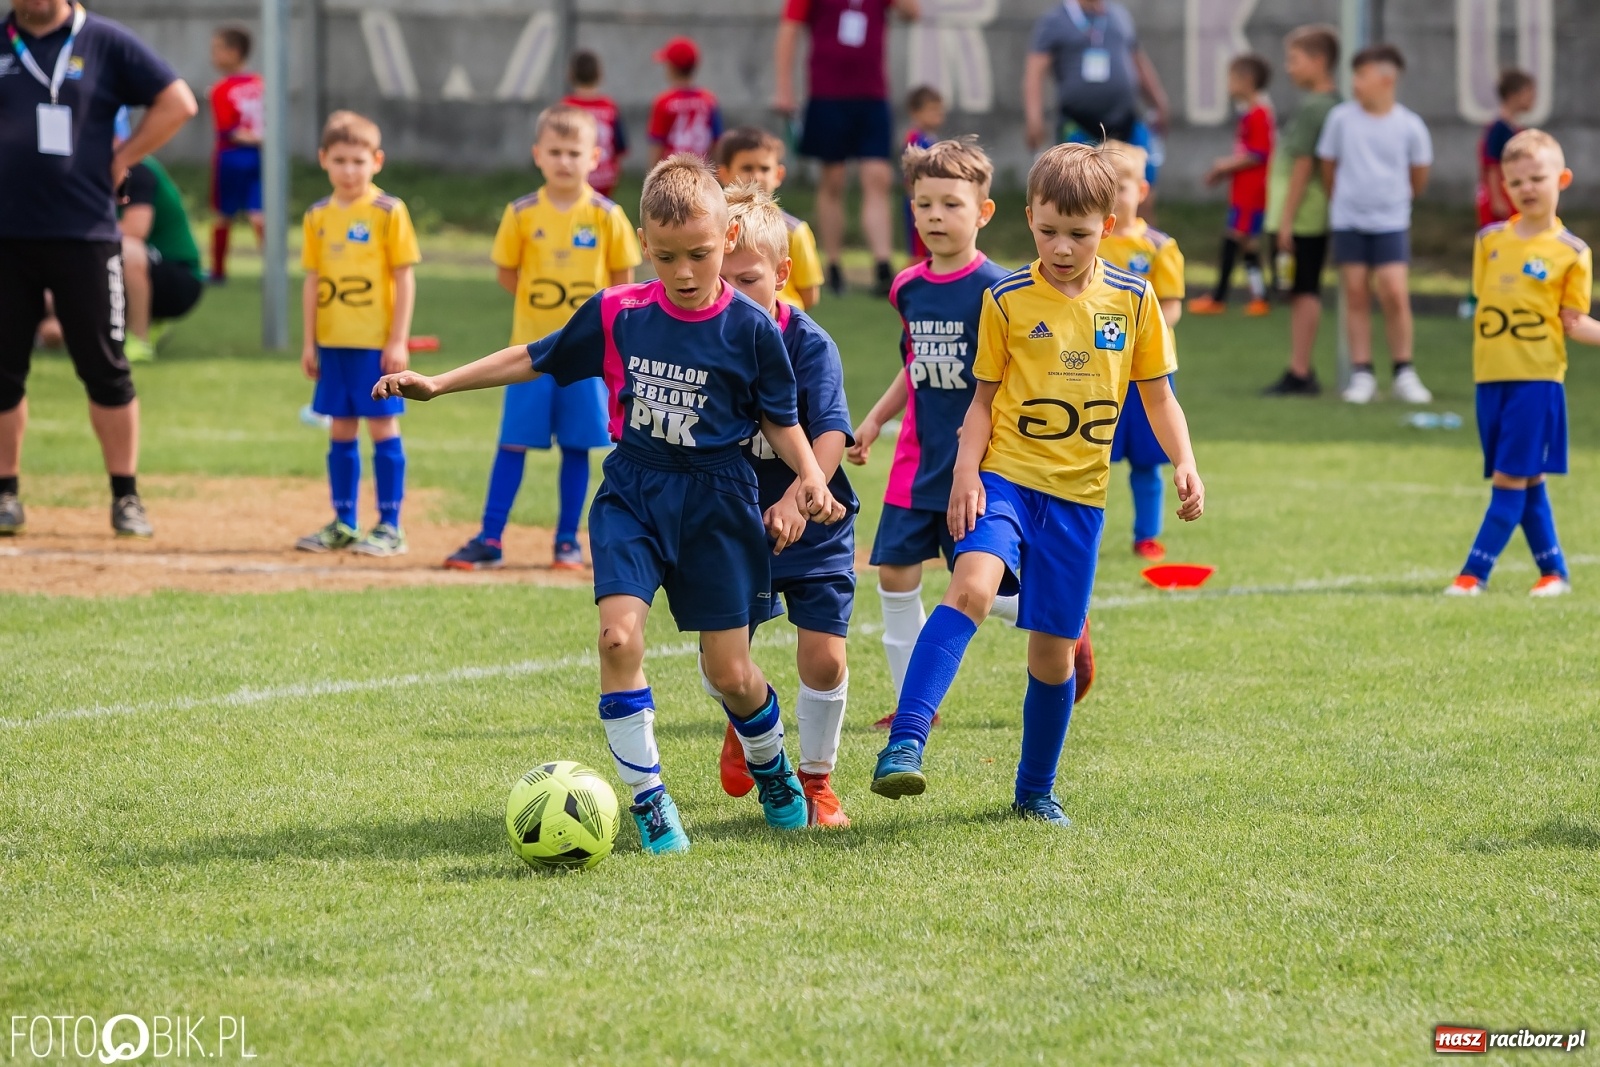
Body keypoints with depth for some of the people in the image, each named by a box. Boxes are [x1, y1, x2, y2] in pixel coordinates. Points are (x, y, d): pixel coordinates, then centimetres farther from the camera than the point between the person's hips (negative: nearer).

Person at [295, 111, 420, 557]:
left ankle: (390, 527, 4)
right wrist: (310, 341, 8)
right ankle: (343, 524, 18)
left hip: (376, 343, -5)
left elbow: (405, 278, -7)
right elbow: (312, 280, 11)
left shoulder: (388, 212, -6)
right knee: (340, 431, 10)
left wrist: (398, 340, -11)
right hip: (333, 342, 5)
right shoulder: (318, 216, 7)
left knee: (383, 427, -1)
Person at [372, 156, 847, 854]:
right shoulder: (617, 315, -3)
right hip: (632, 493, 1)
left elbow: (779, 420, 4)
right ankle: (647, 797, -10)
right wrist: (438, 384, 7)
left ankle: (770, 765, 35)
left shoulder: (751, 329, -7)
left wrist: (810, 478, -13)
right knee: (619, 634, -21)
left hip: (715, 502, -1)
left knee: (729, 670, 2)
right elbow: (536, 360, 9)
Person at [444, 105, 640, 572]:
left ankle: (568, 540, 15)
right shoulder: (522, 214, -2)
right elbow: (508, 274, 7)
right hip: (531, 348, 0)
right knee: (513, 443, 0)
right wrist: (540, 301, 1)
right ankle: (489, 540, 4)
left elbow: (622, 280, 3)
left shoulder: (606, 216, -4)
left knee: (576, 447, 5)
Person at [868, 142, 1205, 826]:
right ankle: (905, 744, -36)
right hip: (1007, 477, -2)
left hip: (1079, 494, 2)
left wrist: (1184, 463, -1)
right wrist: (965, 473, -9)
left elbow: (1157, 392, 13)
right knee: (972, 585, -29)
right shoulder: (1007, 300, -1)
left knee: (1054, 647, 6)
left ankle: (1036, 792, 25)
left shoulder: (1132, 299, 3)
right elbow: (984, 396, 4)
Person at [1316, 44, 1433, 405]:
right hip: (1348, 221, 1)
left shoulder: (1410, 126, -5)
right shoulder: (1341, 118, -2)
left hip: (1391, 222, -1)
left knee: (1395, 294, -9)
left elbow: (1419, 177, 9)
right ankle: (1361, 373, 8)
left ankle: (1404, 373, 3)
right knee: (1356, 294, 2)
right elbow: (1328, 165, 10)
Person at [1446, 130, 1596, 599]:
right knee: (1527, 480, 9)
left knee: (1511, 478, -6)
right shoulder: (1490, 240, 8)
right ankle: (1553, 572, 18)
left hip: (1537, 378, -4)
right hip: (1491, 375, 4)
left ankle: (1475, 573, -6)